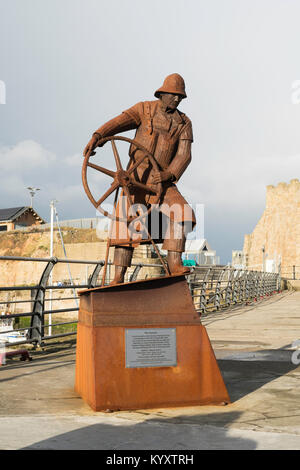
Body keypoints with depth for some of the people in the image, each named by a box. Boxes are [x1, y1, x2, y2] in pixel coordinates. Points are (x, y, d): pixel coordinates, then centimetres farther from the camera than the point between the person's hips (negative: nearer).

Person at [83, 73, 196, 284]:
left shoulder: (184, 123, 9)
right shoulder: (145, 109, 3)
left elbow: (184, 155, -3)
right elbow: (119, 122, -13)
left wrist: (170, 174, -22)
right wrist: (97, 136, -33)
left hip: (162, 179, 3)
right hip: (137, 175, -2)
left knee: (182, 213, -19)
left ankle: (174, 264, -14)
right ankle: (118, 277, -10)